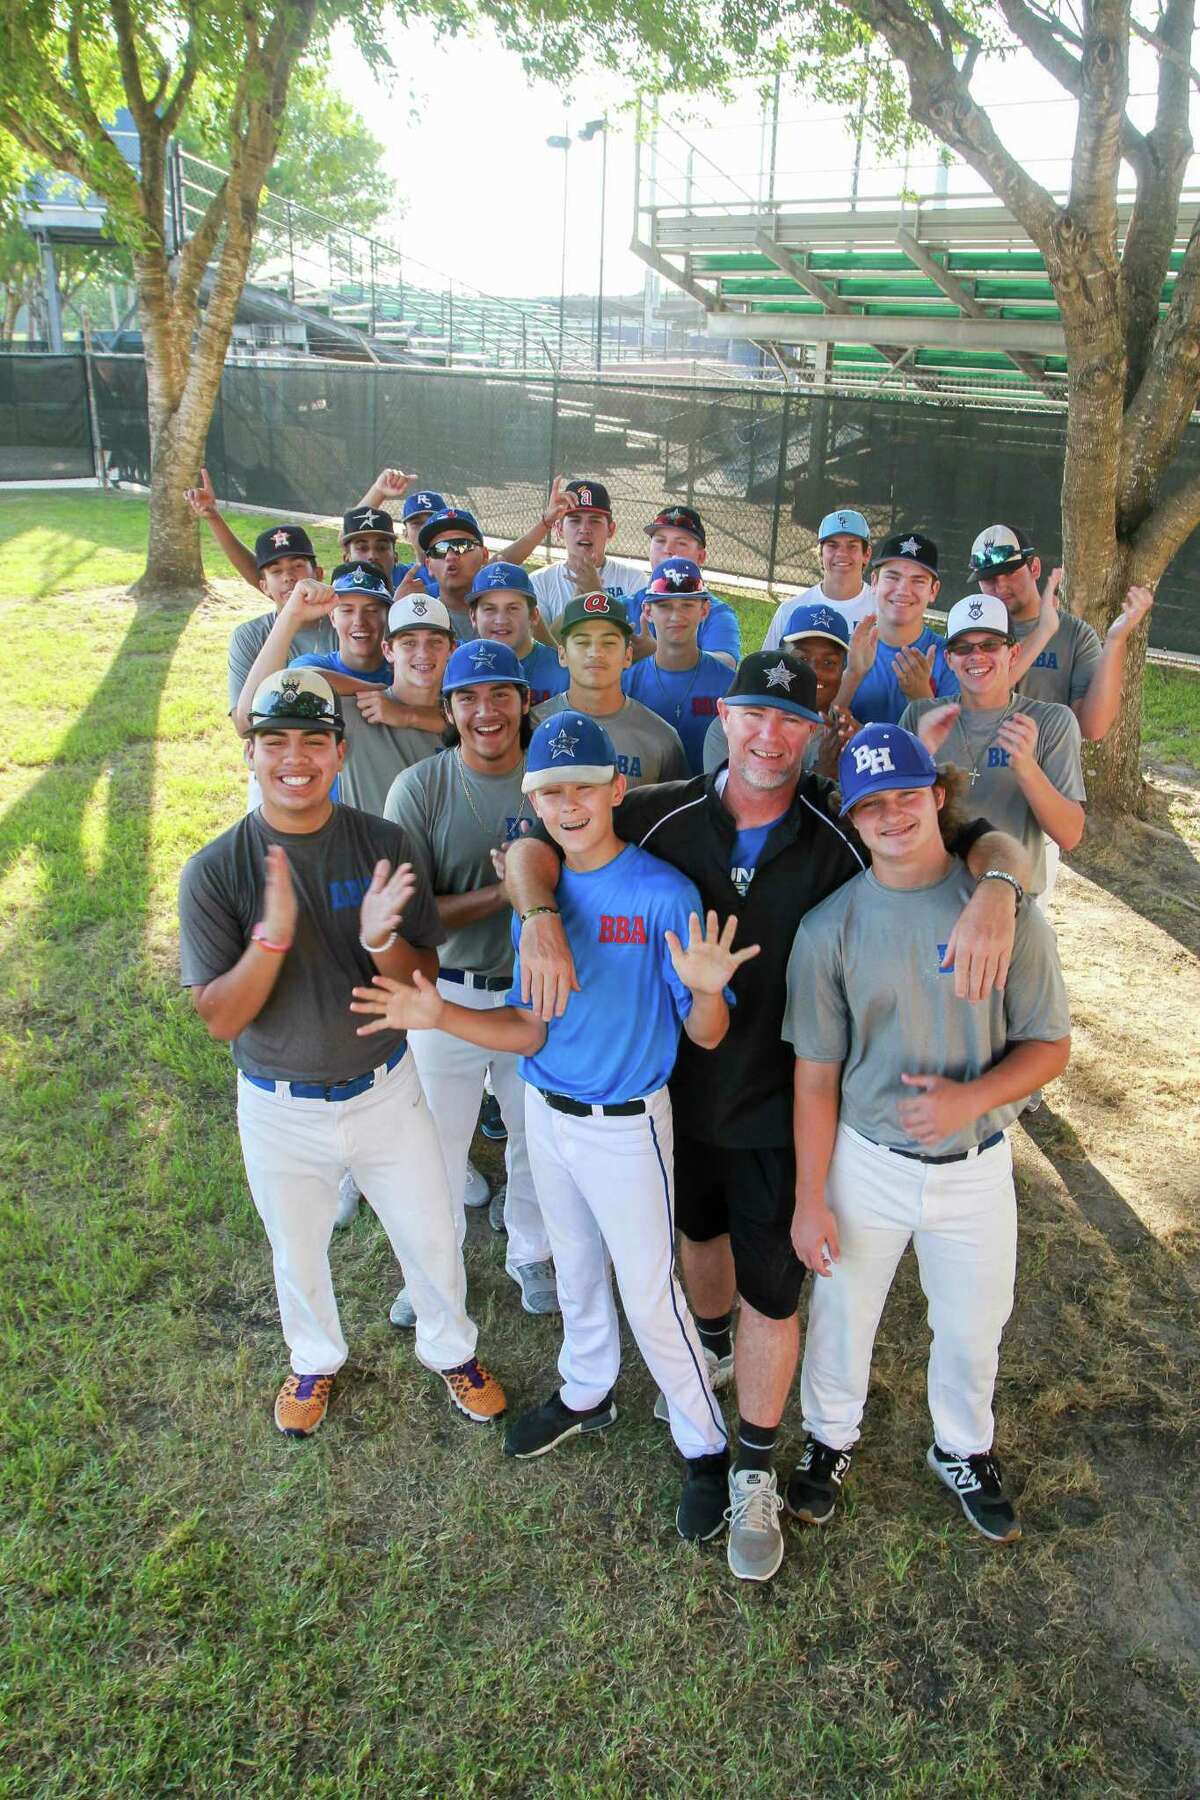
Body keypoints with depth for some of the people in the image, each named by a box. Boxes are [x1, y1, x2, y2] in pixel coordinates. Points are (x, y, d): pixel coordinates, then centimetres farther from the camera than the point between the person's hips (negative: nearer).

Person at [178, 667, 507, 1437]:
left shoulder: (383, 845, -12)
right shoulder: (215, 871, -15)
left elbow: (425, 981, -9)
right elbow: (220, 1019, -17)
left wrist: (381, 941, -32)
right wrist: (273, 934, -34)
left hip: (386, 1090, 1)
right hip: (280, 1108, 0)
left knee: (431, 1238, 16)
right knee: (298, 1254, 23)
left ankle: (451, 1350, 47)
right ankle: (315, 1359, 53)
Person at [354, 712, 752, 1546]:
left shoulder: (664, 893, -21)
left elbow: (708, 1037, -19)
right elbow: (531, 1030, -5)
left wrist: (705, 990, -42)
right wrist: (440, 1016, -20)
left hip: (626, 1124, -5)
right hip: (546, 1111, 6)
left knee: (649, 1295, 6)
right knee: (575, 1266, 25)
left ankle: (706, 1447, 30)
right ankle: (586, 1393, 50)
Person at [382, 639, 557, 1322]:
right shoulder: (419, 789, -13)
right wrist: (502, 893, -27)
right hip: (448, 994, -2)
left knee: (538, 1135, 20)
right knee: (439, 1142, 16)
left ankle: (531, 1252, 46)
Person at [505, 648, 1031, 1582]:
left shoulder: (844, 832, -16)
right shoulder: (664, 816, -13)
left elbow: (993, 841, -14)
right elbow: (534, 843, -12)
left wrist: (995, 890, -38)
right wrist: (541, 914, -33)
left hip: (784, 1103, -2)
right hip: (683, 1084, 3)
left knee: (772, 1290, 9)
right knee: (700, 1228, 28)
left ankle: (755, 1473, 32)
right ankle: (713, 1345, 60)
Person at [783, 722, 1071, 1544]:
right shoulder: (829, 928, -11)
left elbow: (1050, 1045, -5)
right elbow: (816, 1075, -7)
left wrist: (969, 1098, -24)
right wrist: (810, 1200, -6)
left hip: (977, 1165, 1)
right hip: (864, 1161, 0)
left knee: (974, 1325, 20)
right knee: (844, 1312, 17)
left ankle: (964, 1450, 49)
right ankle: (831, 1437, 47)